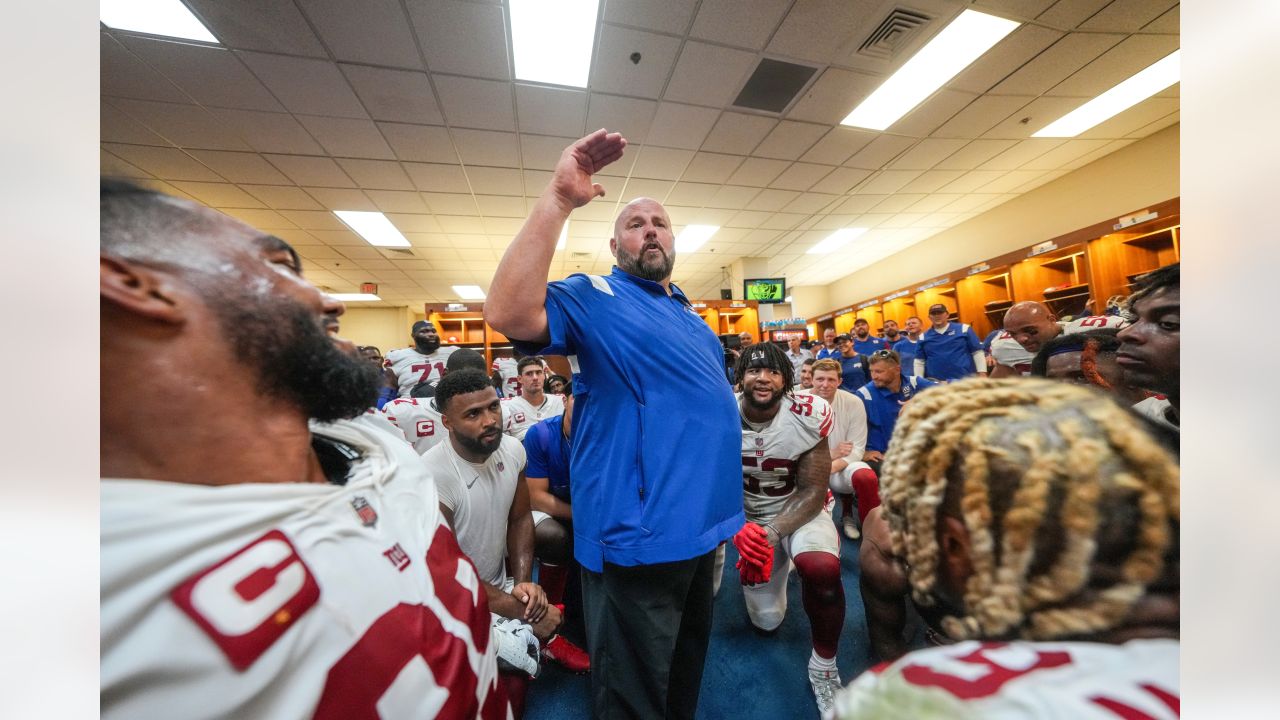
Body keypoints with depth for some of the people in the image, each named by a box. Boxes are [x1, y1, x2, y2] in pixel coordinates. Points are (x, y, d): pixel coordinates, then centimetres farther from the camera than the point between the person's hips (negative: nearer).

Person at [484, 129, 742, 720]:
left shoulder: (689, 314, 14)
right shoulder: (594, 297, -9)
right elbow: (508, 314, -29)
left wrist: (723, 503, 18)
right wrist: (557, 200, -31)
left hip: (703, 524, 8)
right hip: (639, 535, -8)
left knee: (685, 665, 30)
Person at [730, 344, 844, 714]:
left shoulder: (808, 415, -21)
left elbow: (812, 492, -17)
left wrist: (772, 534, -30)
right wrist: (740, 531, -33)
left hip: (800, 510, -1)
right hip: (745, 516, 2)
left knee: (822, 568, -34)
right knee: (766, 622, 8)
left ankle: (823, 668, -5)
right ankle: (779, 564, 40)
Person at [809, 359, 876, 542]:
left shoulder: (853, 403, -8)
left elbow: (857, 449, -11)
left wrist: (831, 467, -28)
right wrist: (831, 454, -18)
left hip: (842, 467, 1)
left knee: (867, 477, -31)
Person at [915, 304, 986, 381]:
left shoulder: (964, 329, 4)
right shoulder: (923, 337, 7)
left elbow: (978, 353, 3)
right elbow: (919, 361, 6)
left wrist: (983, 375, -4)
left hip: (966, 379, 0)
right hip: (935, 381, 0)